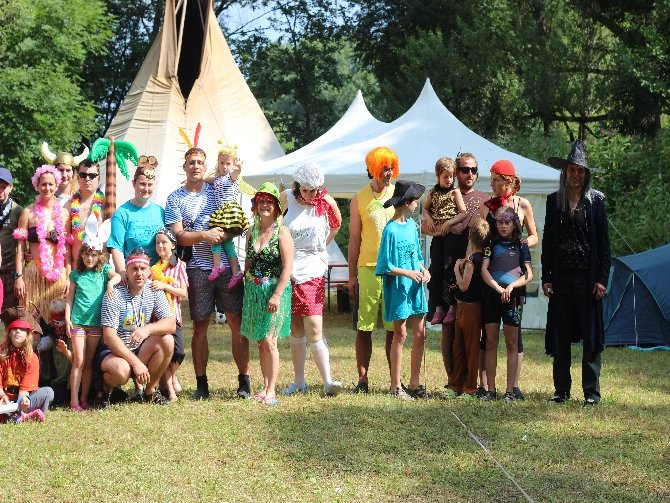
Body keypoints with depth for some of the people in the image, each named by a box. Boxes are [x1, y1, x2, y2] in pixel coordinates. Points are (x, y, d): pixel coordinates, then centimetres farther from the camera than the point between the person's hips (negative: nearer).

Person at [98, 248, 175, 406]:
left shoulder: (154, 291, -4)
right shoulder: (114, 295, -18)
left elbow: (171, 324, -10)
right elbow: (109, 337, -22)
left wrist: (148, 329, -31)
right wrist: (136, 362, -28)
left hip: (140, 349, 5)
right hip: (113, 350, -5)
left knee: (167, 341, -20)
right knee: (122, 370, -37)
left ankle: (150, 391, -2)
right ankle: (106, 387, 1)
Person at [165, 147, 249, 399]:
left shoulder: (217, 191, 11)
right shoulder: (175, 199, 6)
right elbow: (178, 236, -2)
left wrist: (225, 234, -8)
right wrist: (204, 235, -17)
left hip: (227, 265, 1)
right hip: (198, 269, -1)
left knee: (238, 323, -3)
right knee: (199, 326, 3)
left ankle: (244, 380, 2)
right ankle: (201, 383, 10)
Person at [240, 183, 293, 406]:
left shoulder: (282, 232, -6)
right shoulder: (252, 232, 11)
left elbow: (287, 267, -11)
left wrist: (277, 295, -17)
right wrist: (247, 290, 10)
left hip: (275, 290, -6)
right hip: (254, 291, 6)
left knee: (269, 341, -10)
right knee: (260, 342, 8)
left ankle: (271, 390, -6)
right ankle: (265, 388, 14)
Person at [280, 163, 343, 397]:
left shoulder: (326, 202, -2)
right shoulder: (287, 198, -2)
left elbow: (336, 224, 18)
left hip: (313, 272, -1)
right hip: (288, 270, 1)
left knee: (314, 329, -10)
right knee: (296, 330, 7)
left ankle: (328, 382, -10)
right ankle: (299, 382, 15)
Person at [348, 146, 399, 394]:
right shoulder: (359, 199, 5)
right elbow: (354, 239, 6)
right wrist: (352, 275, 2)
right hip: (368, 268, -1)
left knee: (394, 328, 3)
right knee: (364, 327, -1)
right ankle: (362, 379, 5)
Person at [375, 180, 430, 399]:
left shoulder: (412, 225, 9)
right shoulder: (391, 230, -14)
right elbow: (386, 267, -14)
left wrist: (423, 270, -1)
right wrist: (408, 273, -21)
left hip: (415, 287, 7)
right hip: (398, 288, -7)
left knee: (420, 334, 7)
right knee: (400, 334, 0)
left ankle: (414, 383, 16)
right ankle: (396, 386, 9)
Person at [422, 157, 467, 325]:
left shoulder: (455, 192, -2)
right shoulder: (433, 192, 9)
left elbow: (464, 214, -7)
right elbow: (426, 208, 21)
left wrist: (448, 223, -17)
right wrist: (428, 218, 0)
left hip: (451, 235, -5)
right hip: (437, 237, 5)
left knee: (449, 270, -8)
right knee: (435, 271, 4)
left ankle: (452, 307, -2)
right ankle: (438, 308, 10)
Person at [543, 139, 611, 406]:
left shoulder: (596, 200, 2)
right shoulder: (554, 200, 8)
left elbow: (604, 243, 0)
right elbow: (547, 241, 9)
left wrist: (602, 278, -6)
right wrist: (546, 277, 3)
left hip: (588, 276, -2)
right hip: (561, 276, 2)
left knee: (591, 334, 0)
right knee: (561, 336, 6)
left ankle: (591, 391, 5)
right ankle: (561, 389, 14)